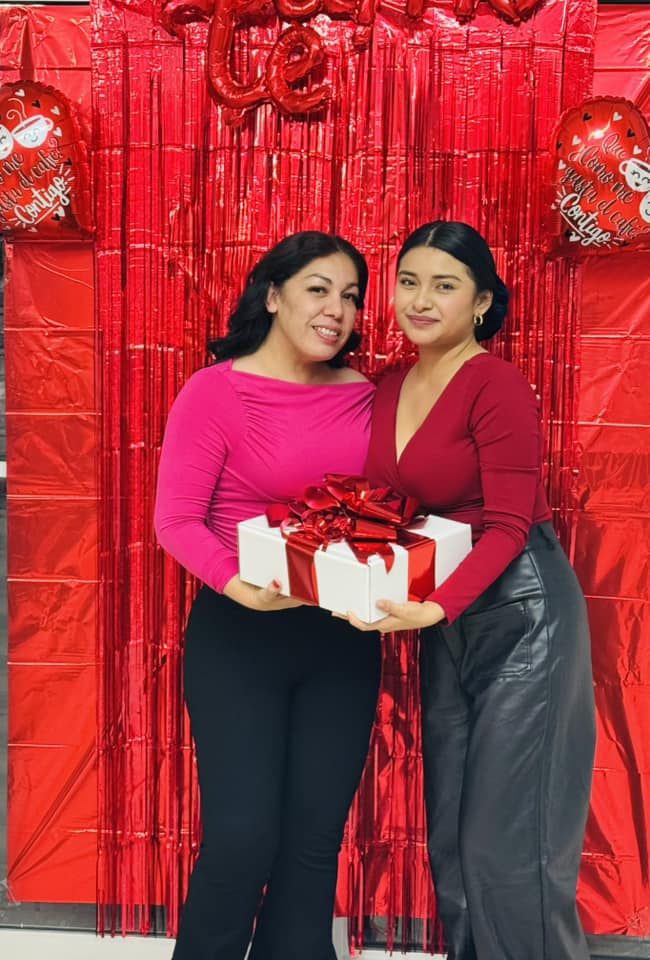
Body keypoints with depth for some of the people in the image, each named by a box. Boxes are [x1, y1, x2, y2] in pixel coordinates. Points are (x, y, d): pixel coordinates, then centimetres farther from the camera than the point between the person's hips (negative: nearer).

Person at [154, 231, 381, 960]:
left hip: (342, 638, 5)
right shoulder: (215, 391, -9)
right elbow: (175, 520, -12)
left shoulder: (363, 396, 4)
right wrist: (236, 584, -27)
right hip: (240, 635, -4)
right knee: (243, 835, 0)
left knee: (315, 840, 13)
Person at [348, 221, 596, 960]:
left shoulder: (497, 384, -15)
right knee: (448, 832, 15)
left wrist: (434, 609, -29)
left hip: (522, 616, -7)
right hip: (446, 622, 7)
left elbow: (509, 526, -19)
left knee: (510, 839, 0)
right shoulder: (388, 392, 7)